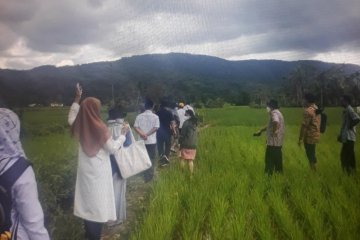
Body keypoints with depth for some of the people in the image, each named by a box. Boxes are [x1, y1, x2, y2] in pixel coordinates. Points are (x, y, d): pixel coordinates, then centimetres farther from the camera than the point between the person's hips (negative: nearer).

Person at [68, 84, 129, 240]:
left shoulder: (80, 126, -3)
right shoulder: (100, 128, -20)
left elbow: (71, 119, 22)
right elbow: (113, 148, -14)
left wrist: (77, 99, 19)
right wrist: (123, 135, 0)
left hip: (85, 169, 6)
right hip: (98, 170, -6)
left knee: (87, 200, 16)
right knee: (98, 202, 5)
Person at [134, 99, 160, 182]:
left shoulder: (139, 116, 0)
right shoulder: (155, 117, -6)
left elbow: (135, 127, -9)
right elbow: (155, 128, -15)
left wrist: (142, 134, -17)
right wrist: (147, 134, -15)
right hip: (152, 141, -2)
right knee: (151, 159, 8)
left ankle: (144, 177, 18)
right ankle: (150, 176, 9)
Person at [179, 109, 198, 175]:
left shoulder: (186, 122, -13)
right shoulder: (194, 122, 8)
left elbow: (183, 134, -12)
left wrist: (180, 142, -4)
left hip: (186, 144, -6)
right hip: (193, 144, 6)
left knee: (182, 159, 5)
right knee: (191, 160, 9)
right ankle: (191, 174, 10)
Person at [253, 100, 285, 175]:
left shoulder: (274, 113, -15)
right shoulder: (277, 113, 18)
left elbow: (276, 122, -39)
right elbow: (270, 126, 27)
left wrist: (274, 132, -26)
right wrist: (260, 131, 27)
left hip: (273, 142, -10)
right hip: (278, 142, 10)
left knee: (270, 159, -2)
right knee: (277, 158, 16)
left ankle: (269, 173, 3)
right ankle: (278, 172, 24)